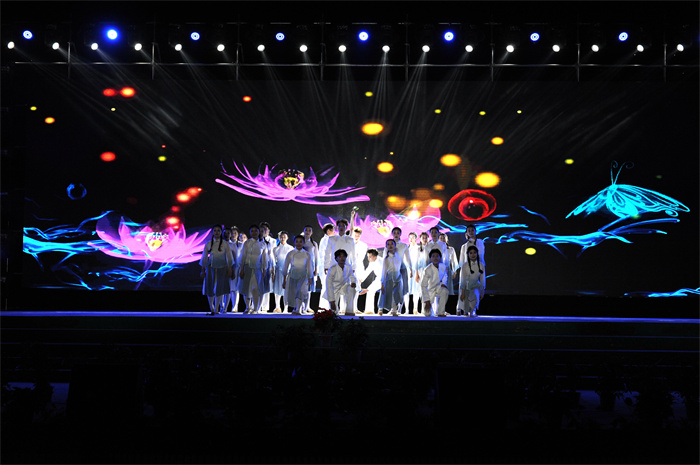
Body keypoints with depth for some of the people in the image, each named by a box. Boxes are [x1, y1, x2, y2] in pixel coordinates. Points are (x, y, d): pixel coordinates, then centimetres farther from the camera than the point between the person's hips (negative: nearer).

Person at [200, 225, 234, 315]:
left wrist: (229, 270, -2)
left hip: (222, 268, -1)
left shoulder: (225, 244, 2)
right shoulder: (208, 244, 5)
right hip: (210, 268, 1)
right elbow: (204, 257, 9)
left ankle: (216, 309, 11)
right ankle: (211, 308, 19)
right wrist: (203, 270, 7)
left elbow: (229, 257, 3)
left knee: (219, 288, 0)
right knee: (210, 288, 0)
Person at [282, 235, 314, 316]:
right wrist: (284, 280, 7)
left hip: (303, 276, -2)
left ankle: (298, 310, -27)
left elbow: (309, 268, 9)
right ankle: (296, 307, 28)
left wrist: (310, 281, 9)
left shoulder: (307, 254, 4)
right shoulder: (290, 254, 4)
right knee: (291, 293, 1)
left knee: (301, 290, -24)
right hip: (292, 276, 2)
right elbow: (285, 267, 7)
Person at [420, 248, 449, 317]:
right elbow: (423, 286, -20)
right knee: (428, 314, -5)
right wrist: (427, 300, -22)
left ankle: (441, 313, -23)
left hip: (438, 287, 2)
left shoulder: (443, 266, -11)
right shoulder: (427, 270, -24)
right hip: (430, 290, -2)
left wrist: (444, 283, -11)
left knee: (444, 290, -36)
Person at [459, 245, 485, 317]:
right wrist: (462, 293, -13)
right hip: (466, 287, -1)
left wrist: (482, 292, -4)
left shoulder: (481, 265, -7)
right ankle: (466, 312, 40)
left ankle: (472, 311, -1)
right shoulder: (465, 266, -14)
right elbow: (463, 280, -12)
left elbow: (482, 280, -2)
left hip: (475, 287, 1)